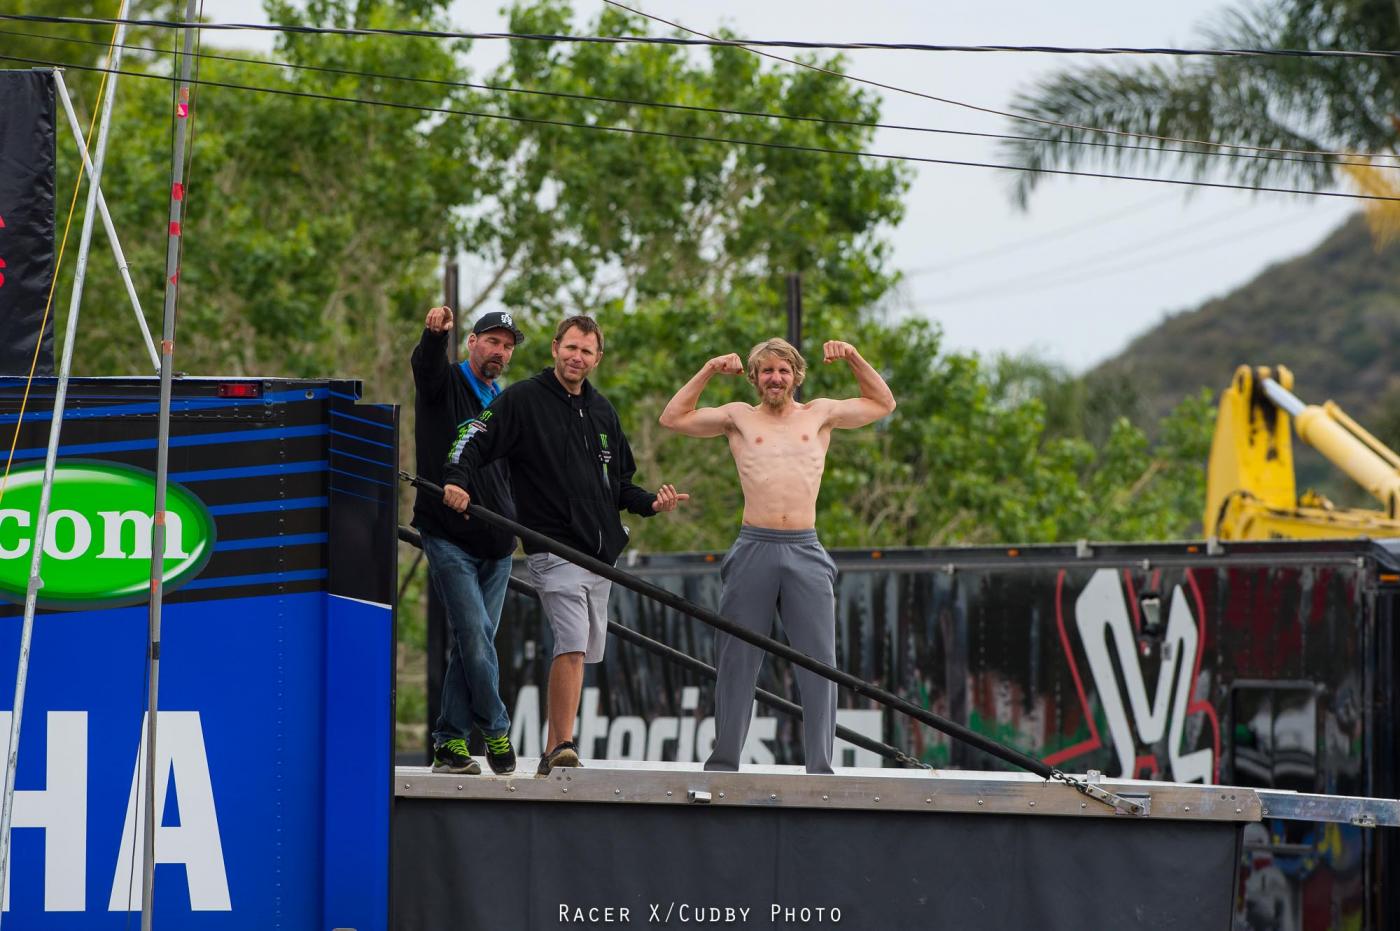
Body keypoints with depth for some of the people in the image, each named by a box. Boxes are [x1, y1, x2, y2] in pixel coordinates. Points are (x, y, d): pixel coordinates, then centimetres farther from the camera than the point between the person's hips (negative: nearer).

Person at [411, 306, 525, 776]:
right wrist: (434, 333, -47)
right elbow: (425, 364, -25)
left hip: (494, 543, 6)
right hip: (449, 538, -6)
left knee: (473, 640, 4)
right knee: (475, 633, -14)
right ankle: (496, 729, -1)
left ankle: (450, 743, 8)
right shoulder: (445, 384, 0)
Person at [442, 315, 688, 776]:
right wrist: (458, 480, -31)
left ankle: (554, 752, 17)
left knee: (579, 649, 10)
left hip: (600, 549, 7)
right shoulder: (523, 400, -2)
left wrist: (650, 503, 7)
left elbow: (619, 483, 25)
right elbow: (476, 440, -12)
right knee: (573, 643, -20)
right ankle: (562, 747, -21)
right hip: (553, 547, -7)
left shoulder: (602, 411, 17)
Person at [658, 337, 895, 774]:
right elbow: (673, 418, 13)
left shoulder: (820, 414, 15)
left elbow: (883, 404, 24)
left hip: (806, 553, 1)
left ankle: (820, 767, -2)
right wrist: (707, 371, 8)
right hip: (754, 550, -1)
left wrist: (854, 359, 12)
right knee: (737, 660, 2)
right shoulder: (739, 417, 13)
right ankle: (723, 762, 9)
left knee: (820, 663, -4)